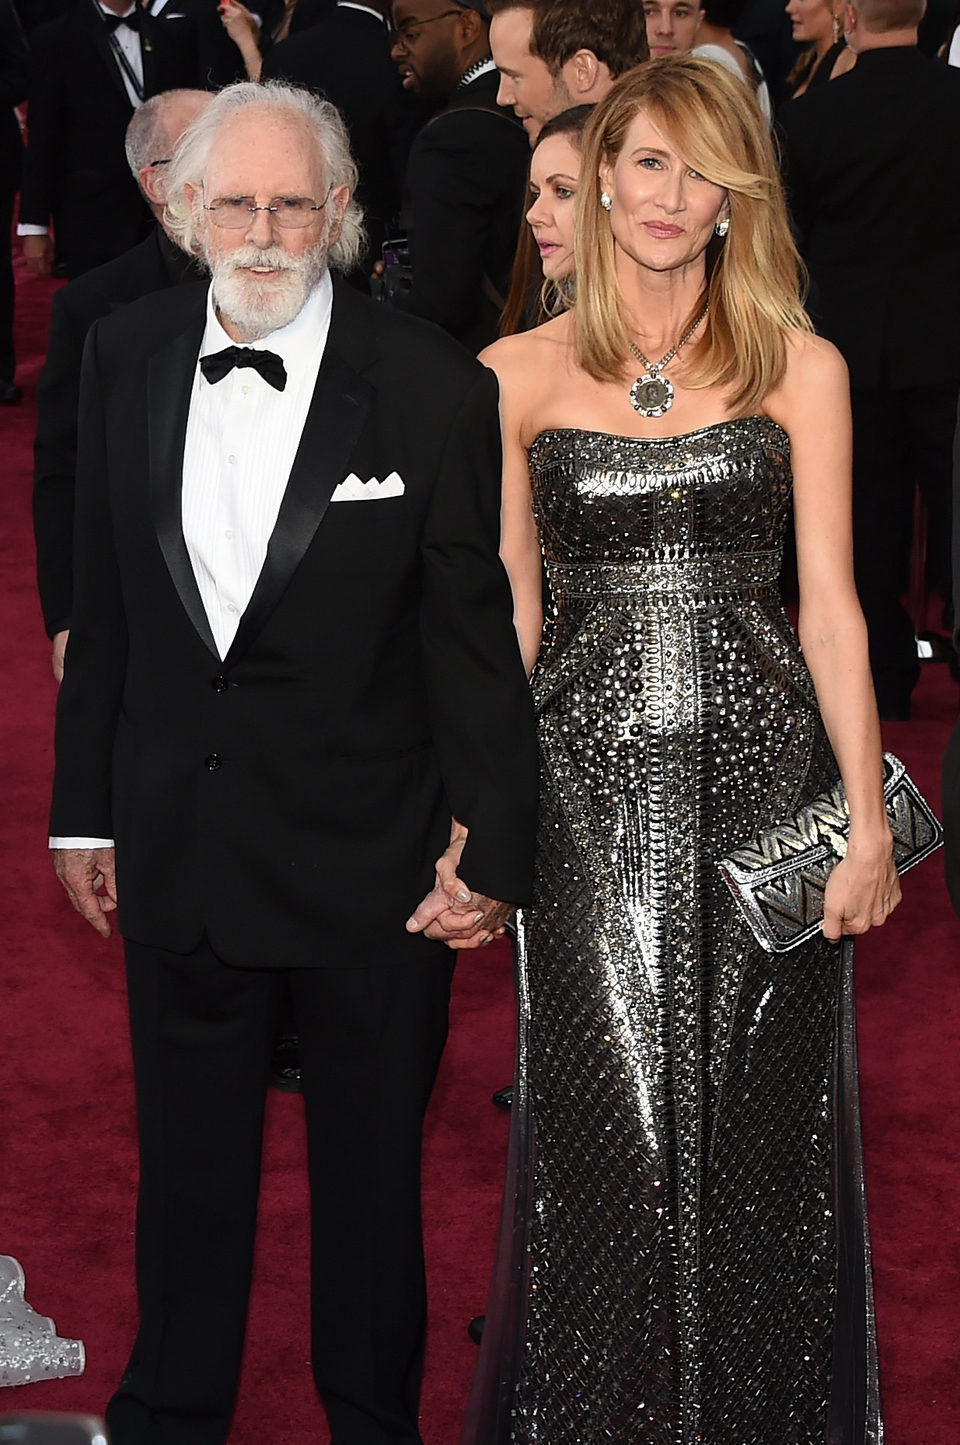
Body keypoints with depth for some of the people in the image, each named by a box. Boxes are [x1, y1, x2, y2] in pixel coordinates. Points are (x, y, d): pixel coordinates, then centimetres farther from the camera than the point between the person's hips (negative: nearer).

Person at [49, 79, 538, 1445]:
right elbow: (104, 604, 5)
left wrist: (489, 844, -11)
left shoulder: (431, 385, -13)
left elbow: (476, 636, -10)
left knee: (372, 1164, 15)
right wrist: (87, 809, 8)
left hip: (369, 862, -3)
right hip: (176, 843, 3)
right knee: (186, 1155, 20)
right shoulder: (126, 355, -1)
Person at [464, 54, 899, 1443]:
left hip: (760, 764, 0)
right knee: (606, 1108, 4)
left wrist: (869, 819, -4)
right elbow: (506, 613, 5)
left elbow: (829, 601, 1)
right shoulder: (517, 375, 4)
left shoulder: (799, 368, 3)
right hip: (590, 784, 0)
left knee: (757, 1111, 7)